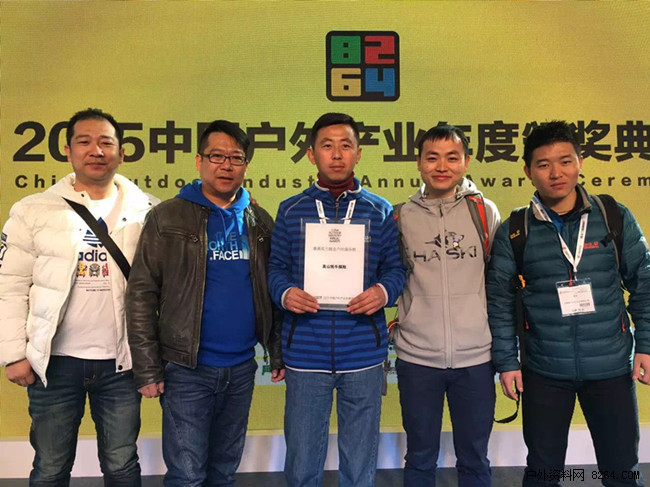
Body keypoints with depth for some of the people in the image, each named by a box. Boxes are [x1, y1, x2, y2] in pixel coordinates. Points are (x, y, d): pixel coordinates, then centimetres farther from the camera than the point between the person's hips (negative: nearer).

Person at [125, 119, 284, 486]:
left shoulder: (260, 221, 7)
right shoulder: (168, 218, -5)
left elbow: (272, 292, 10)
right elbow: (142, 295, -7)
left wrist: (278, 352, 7)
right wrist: (147, 369, -10)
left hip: (242, 368, 4)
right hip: (187, 369, -4)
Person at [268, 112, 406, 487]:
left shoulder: (380, 211, 6)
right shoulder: (291, 211, 5)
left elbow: (395, 268, 6)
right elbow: (276, 268, 7)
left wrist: (383, 292, -14)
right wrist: (285, 293, -14)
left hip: (363, 354, 0)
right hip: (305, 353, 0)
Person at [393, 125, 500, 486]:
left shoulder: (485, 211, 0)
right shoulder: (401, 217, 0)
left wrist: (504, 346, 7)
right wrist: (392, 325, 0)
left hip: (476, 356, 0)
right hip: (417, 356, 0)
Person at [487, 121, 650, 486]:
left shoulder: (615, 217, -3)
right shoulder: (514, 231, -5)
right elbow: (500, 299, -1)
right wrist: (506, 361, -2)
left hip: (611, 367, 1)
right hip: (544, 371, 0)